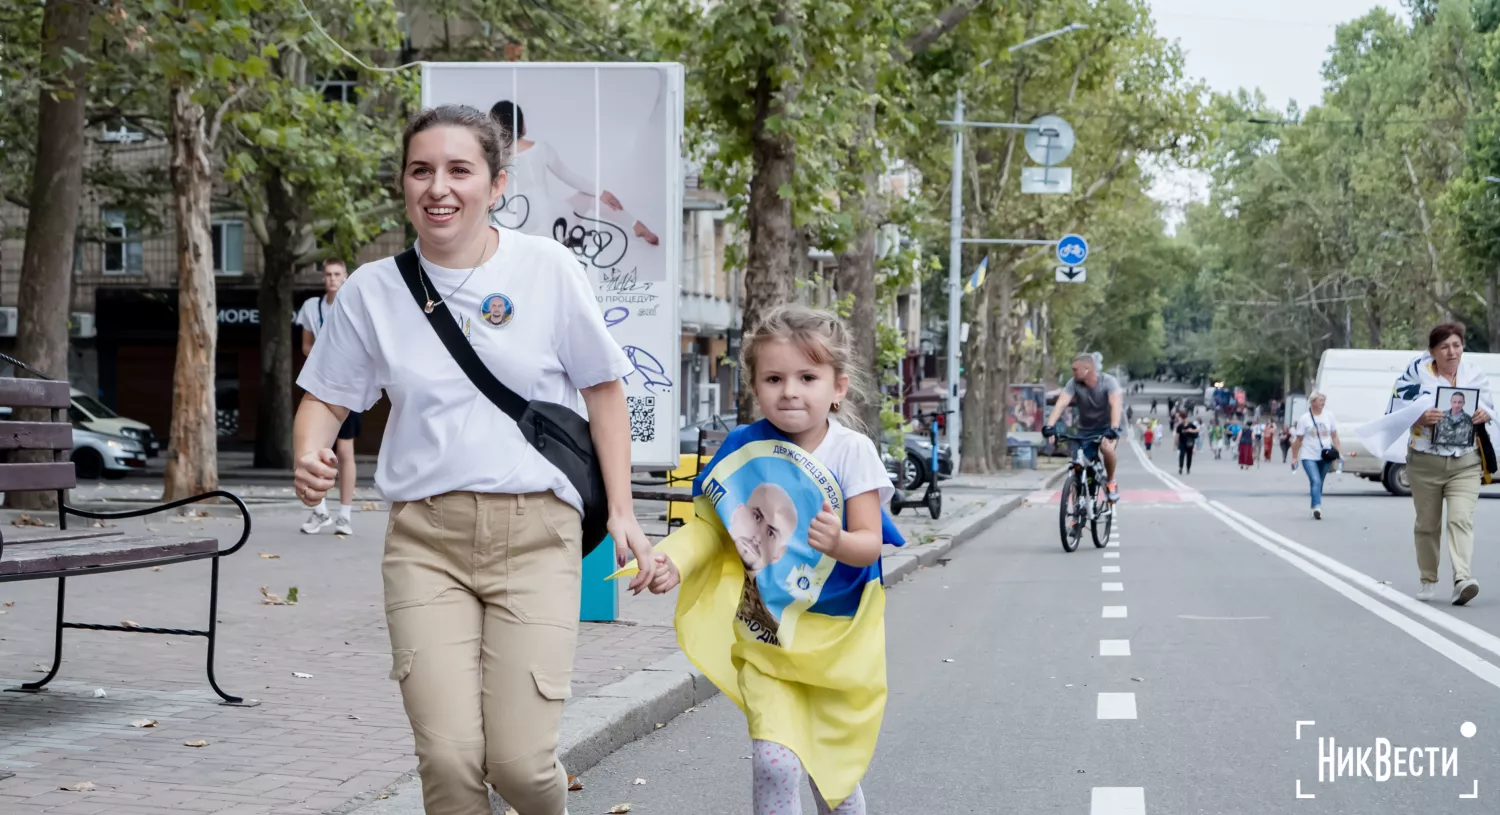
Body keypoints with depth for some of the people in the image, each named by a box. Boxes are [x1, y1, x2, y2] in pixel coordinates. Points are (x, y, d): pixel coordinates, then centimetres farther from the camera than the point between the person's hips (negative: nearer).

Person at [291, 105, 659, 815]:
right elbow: (325, 396, 13)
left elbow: (603, 387, 9)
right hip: (426, 537, 1)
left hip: (534, 532, -1)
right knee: (447, 756, -13)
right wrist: (309, 458, -9)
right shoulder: (372, 290, 5)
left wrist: (621, 510, 5)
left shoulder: (546, 268, 1)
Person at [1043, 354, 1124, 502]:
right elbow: (1061, 404, -26)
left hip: (1106, 427, -3)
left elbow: (1116, 404, -35)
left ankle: (1111, 483, -11)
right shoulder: (1074, 383, -14)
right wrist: (1049, 426, -41)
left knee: (1106, 447, -34)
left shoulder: (1108, 381, -21)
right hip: (1085, 430, 3)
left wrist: (1114, 428, -51)